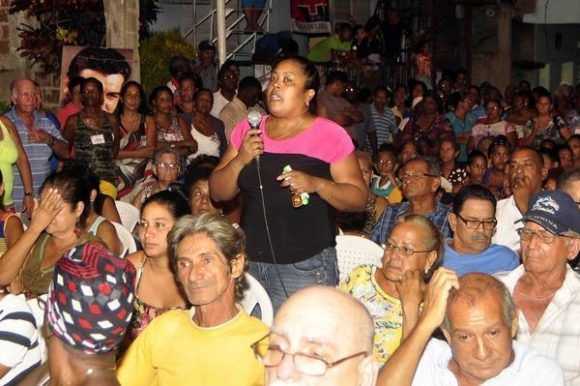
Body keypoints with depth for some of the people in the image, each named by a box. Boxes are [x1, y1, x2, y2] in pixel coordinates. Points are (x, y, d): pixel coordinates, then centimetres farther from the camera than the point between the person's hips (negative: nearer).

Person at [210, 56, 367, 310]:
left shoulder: (330, 134, -3)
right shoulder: (248, 130, 8)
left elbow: (359, 199, -3)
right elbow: (218, 193, 10)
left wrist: (316, 184, -19)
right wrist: (240, 160, -8)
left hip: (305, 267, -3)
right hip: (250, 262, 4)